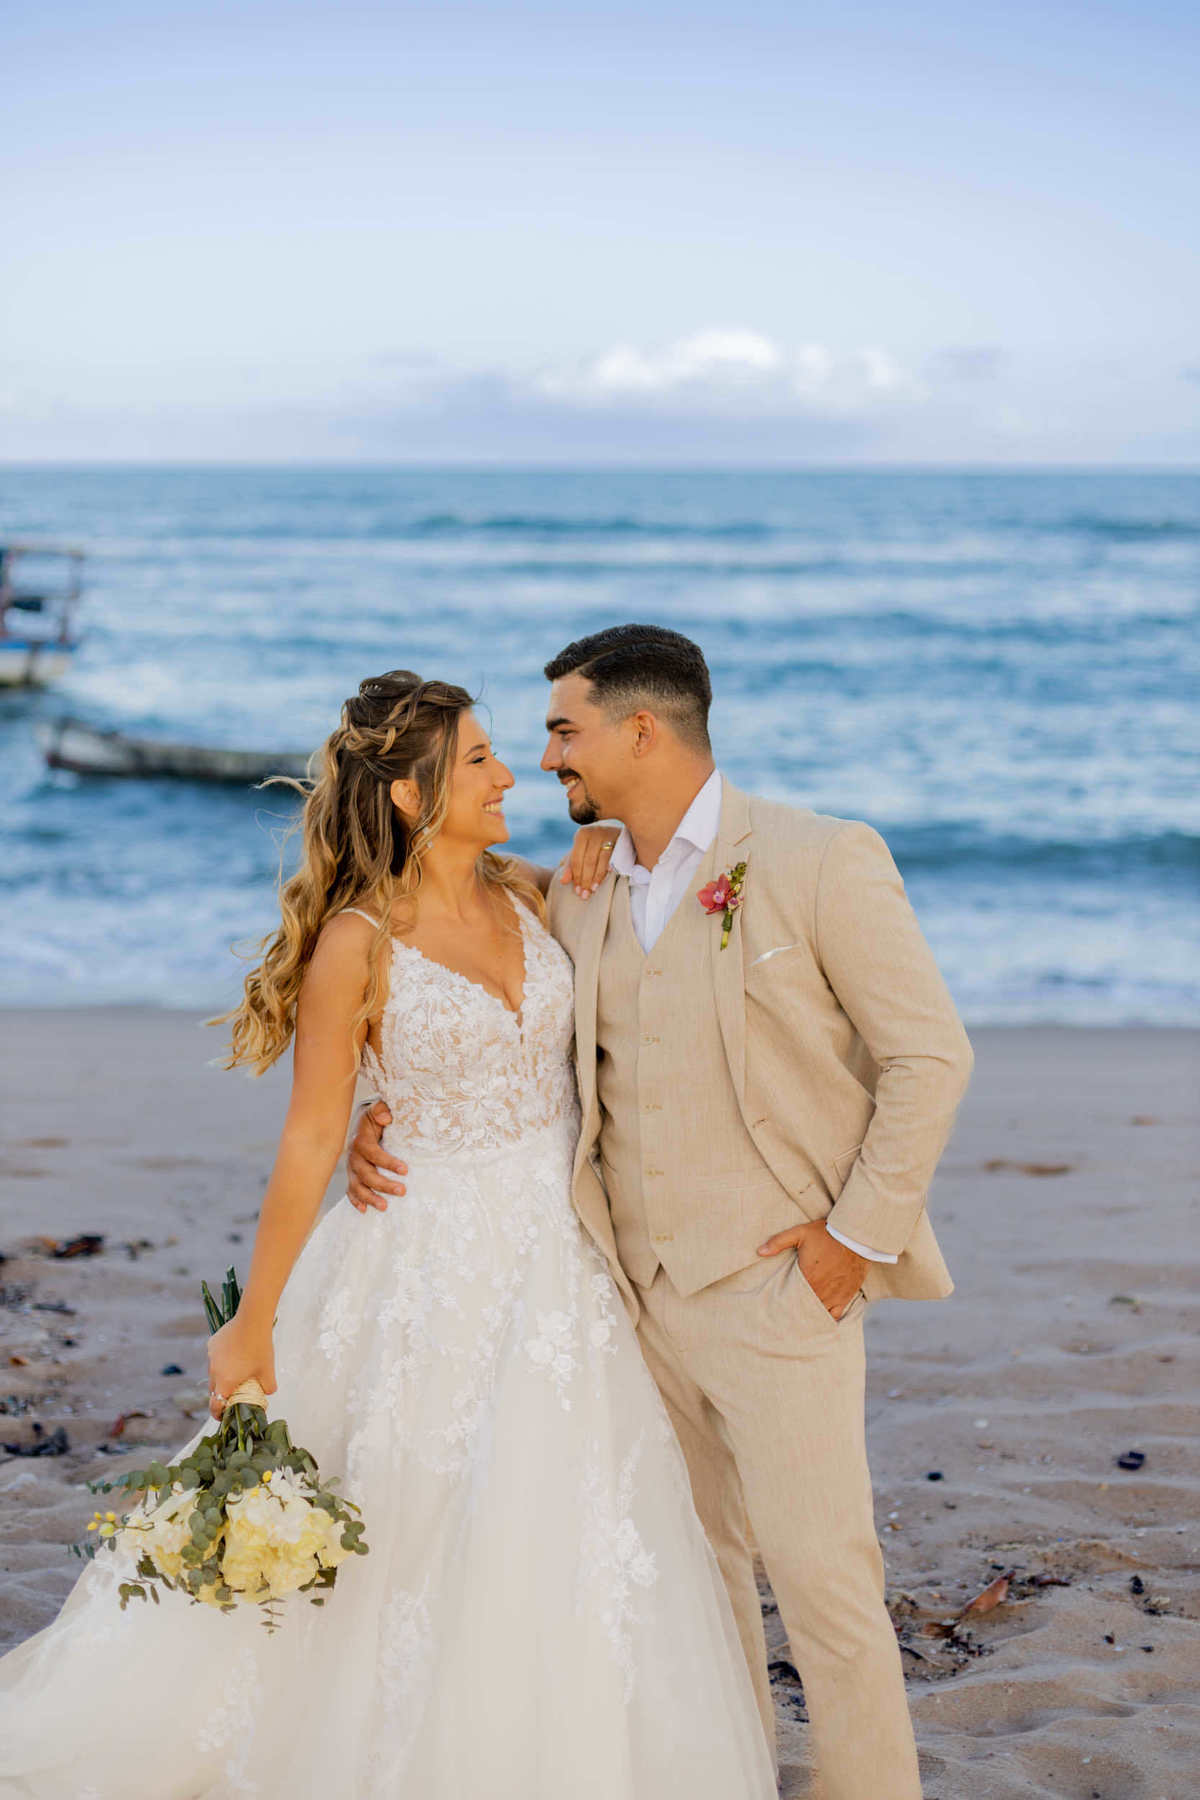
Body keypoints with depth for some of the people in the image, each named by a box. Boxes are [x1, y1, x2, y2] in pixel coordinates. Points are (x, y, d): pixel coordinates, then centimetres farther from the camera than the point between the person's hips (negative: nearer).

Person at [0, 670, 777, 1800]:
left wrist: (589, 890, -1)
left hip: (560, 1263, 5)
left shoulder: (529, 894, 2)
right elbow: (311, 1139, -10)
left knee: (568, 1545, 10)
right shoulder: (359, 942, -13)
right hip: (434, 1271, -5)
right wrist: (253, 1324, -7)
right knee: (426, 1537, 4)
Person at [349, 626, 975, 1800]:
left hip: (775, 1281, -6)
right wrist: (391, 1119, -1)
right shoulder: (579, 892, 8)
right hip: (636, 1286, 6)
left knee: (816, 1568, -5)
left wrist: (860, 1234, -10)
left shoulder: (819, 862, -9)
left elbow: (930, 1053, -8)